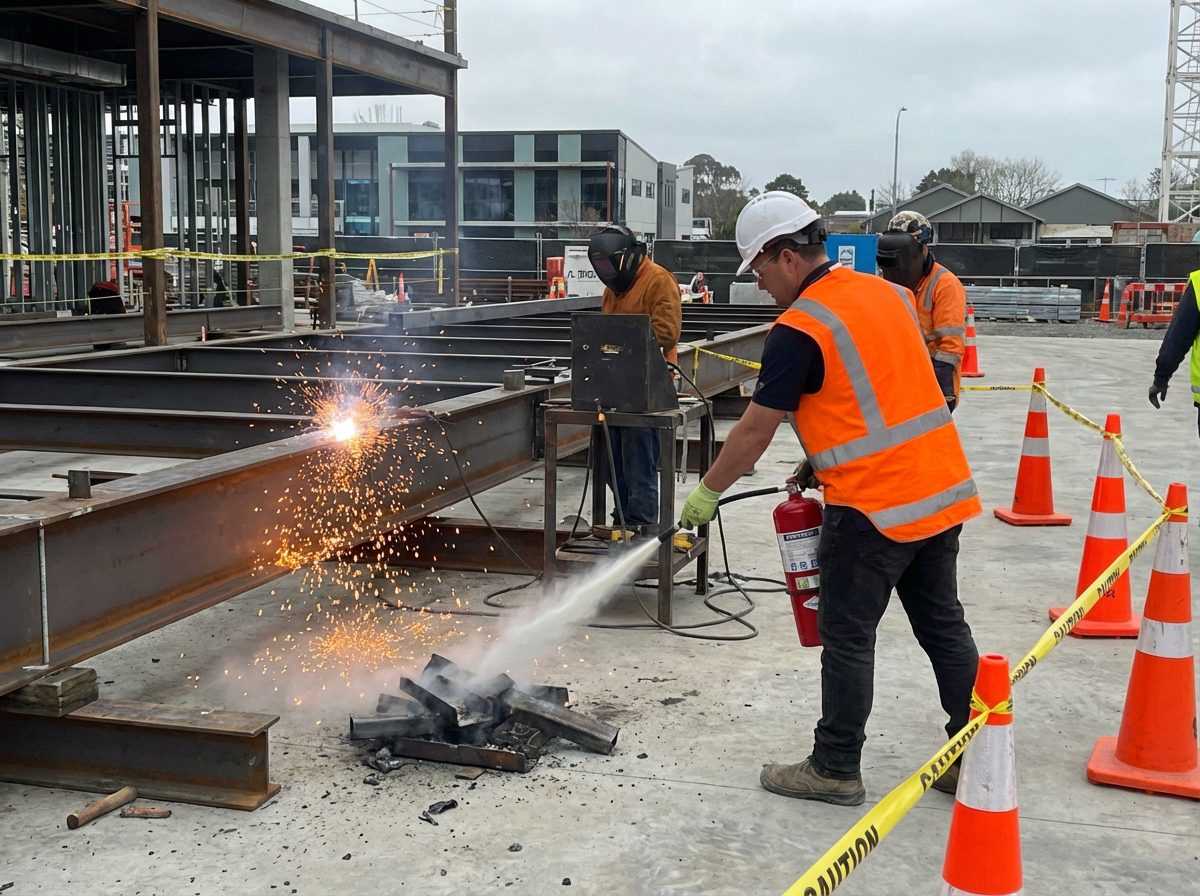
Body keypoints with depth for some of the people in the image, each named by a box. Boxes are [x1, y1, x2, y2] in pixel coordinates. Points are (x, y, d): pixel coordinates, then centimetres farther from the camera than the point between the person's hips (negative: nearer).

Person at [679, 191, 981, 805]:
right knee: (944, 626, 15)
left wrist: (707, 494, 3)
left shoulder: (799, 331, -14)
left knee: (847, 639, 4)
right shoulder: (888, 293, 11)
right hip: (942, 489, 8)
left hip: (874, 506, -8)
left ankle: (835, 770, 14)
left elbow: (755, 431, -10)